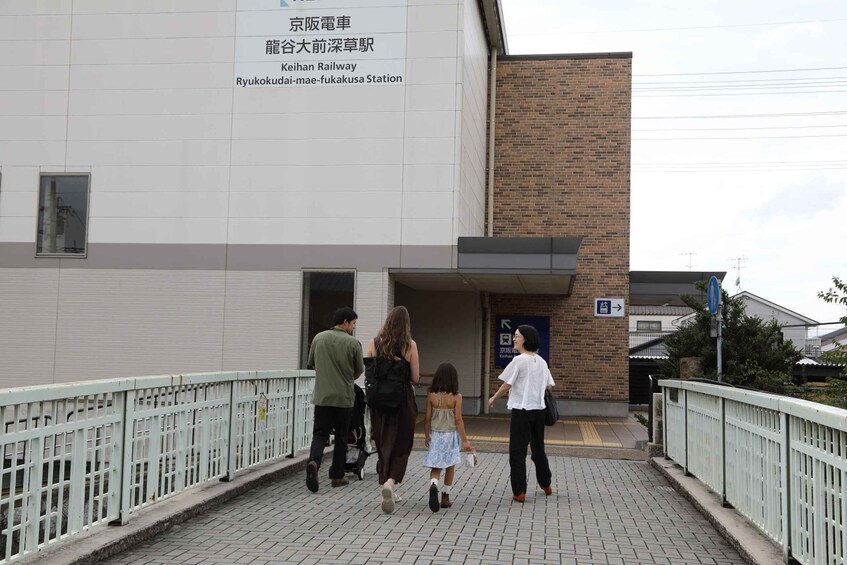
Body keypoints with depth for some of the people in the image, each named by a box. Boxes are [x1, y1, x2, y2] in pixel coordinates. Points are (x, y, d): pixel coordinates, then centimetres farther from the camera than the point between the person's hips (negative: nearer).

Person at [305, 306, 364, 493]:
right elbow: (359, 371, 2)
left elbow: (311, 364, 13)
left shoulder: (318, 338, 3)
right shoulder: (353, 343, -7)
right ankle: (337, 476, 18)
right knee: (341, 437, 11)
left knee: (320, 433, 4)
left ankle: (314, 461, -23)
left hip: (322, 395, 2)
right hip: (344, 397, -2)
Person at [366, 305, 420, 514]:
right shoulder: (410, 345, -8)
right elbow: (415, 378, -6)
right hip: (402, 400, -3)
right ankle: (390, 482, -18)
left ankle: (385, 485, 22)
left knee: (383, 444, 16)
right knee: (401, 445, 5)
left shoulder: (374, 343, -1)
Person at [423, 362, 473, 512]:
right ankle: (445, 498, 20)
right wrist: (464, 440, -6)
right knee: (450, 467, 16)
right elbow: (458, 420, -12)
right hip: (450, 435, -1)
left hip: (435, 436, 1)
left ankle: (433, 485, -25)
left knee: (435, 468, 5)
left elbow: (427, 418, -1)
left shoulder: (431, 396, -6)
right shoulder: (456, 397, -11)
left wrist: (426, 435, 14)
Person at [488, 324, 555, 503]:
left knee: (517, 451, 0)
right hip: (539, 409, 7)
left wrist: (493, 399, 6)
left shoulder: (519, 360, -12)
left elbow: (506, 385, -10)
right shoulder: (541, 361, 7)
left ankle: (519, 492, -1)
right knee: (538, 449, 21)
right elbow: (549, 386, 12)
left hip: (521, 410, -7)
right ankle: (546, 485, 33)